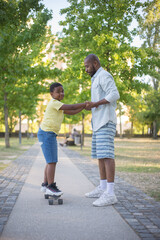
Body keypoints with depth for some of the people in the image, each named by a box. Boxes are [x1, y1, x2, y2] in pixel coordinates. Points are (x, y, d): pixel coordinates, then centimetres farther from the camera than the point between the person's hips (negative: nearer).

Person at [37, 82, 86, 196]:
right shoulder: (54, 103, -13)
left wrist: (84, 106, 7)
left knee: (51, 161, 15)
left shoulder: (58, 105, 19)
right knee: (52, 161, -10)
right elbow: (71, 107, -19)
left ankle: (45, 185, 22)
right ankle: (51, 186, -6)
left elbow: (71, 112, 16)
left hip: (51, 135, 11)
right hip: (47, 133, -11)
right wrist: (85, 103, -11)